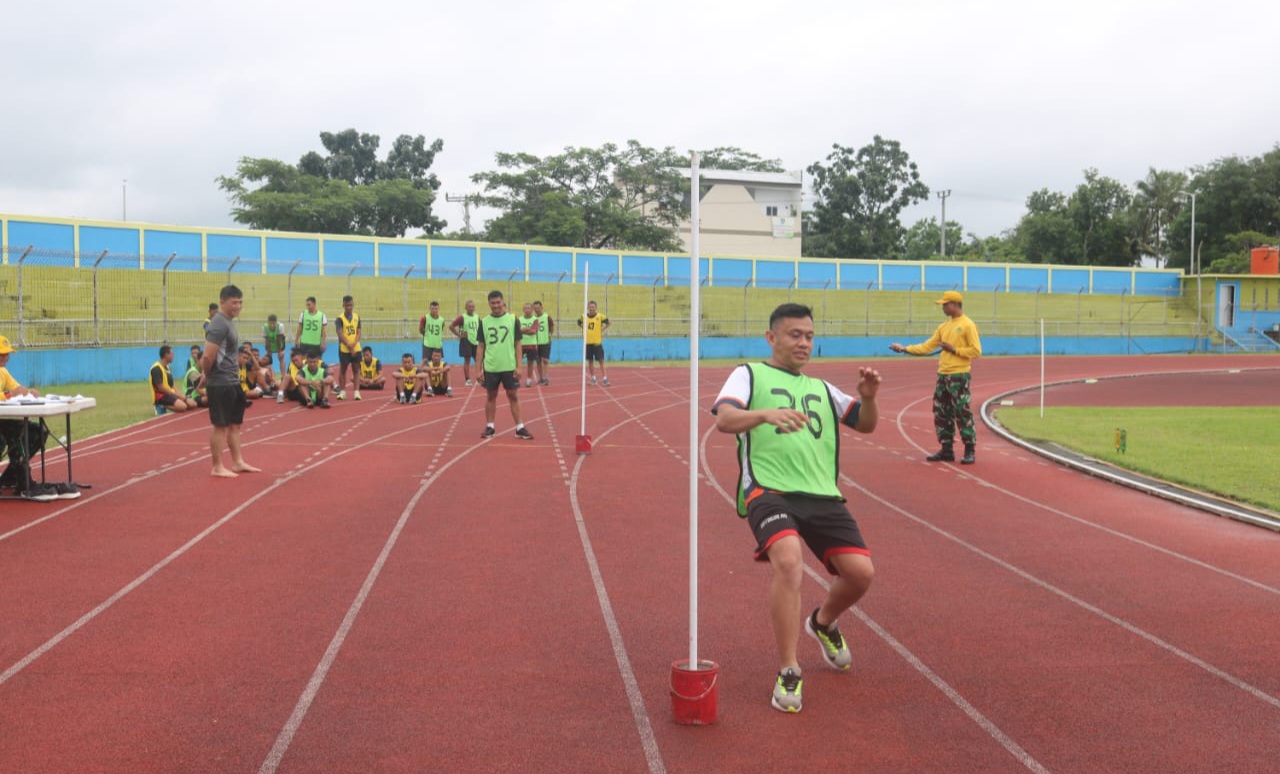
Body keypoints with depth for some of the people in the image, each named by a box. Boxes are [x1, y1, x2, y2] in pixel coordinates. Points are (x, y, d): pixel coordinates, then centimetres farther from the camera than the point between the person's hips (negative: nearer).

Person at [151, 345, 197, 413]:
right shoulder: (156, 368, -13)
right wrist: (176, 394, -13)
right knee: (182, 406, -31)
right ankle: (162, 407, -10)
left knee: (192, 404, 0)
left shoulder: (166, 367, 17)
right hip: (161, 396, -10)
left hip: (170, 394, 10)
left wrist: (181, 396, 3)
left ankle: (164, 406, 2)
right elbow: (160, 388, -18)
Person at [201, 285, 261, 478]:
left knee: (235, 424, 15)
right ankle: (217, 467, 8)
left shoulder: (228, 322, 13)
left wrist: (234, 373, 12)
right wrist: (208, 376, -8)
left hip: (232, 382, 9)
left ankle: (237, 462, 23)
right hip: (220, 384, -9)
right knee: (221, 425, -1)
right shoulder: (219, 324, -18)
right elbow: (208, 357, -23)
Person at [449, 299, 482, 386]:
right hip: (466, 341, -5)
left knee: (479, 360, 3)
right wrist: (459, 335, -9)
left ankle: (479, 379, 12)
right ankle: (468, 380, 4)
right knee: (467, 360, -1)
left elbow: (480, 329, 23)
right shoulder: (462, 317, -7)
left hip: (476, 341, 5)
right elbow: (451, 326, -10)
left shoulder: (477, 317, 9)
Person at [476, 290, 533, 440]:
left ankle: (519, 428, 7)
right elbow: (481, 346, 6)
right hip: (490, 367, 1)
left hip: (509, 366, -1)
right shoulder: (484, 322, 3)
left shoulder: (512, 319, -1)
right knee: (490, 396, 9)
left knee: (513, 396, 2)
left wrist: (518, 366, -4)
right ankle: (489, 427, 19)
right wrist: (479, 368, 2)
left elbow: (517, 344, 1)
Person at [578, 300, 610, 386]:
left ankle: (604, 378, 0)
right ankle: (593, 378, 17)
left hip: (597, 342, -3)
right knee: (590, 361, 8)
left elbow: (608, 323, 6)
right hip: (588, 342, 3)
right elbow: (579, 323, 21)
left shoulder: (600, 316, -5)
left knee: (601, 360, -4)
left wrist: (602, 330, 0)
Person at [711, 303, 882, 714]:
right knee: (789, 561, -30)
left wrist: (868, 397, -4)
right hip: (769, 491, -5)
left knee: (860, 571, -8)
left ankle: (823, 622, 30)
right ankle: (788, 673, -13)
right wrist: (764, 413, -30)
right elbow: (724, 420, -9)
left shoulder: (820, 387, 25)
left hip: (821, 494, 5)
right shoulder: (749, 374, 9)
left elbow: (866, 424, 19)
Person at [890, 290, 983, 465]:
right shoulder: (944, 326, 15)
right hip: (942, 376, 8)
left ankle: (970, 451, 1)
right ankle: (947, 450, 17)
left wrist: (954, 349, -13)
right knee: (941, 413, 9)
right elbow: (927, 347, 14)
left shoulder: (968, 325, -7)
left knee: (962, 413, -7)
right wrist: (904, 349, 7)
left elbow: (976, 351, -12)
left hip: (959, 376, -8)